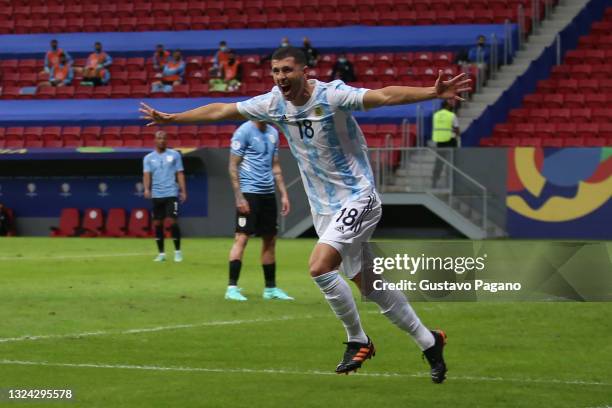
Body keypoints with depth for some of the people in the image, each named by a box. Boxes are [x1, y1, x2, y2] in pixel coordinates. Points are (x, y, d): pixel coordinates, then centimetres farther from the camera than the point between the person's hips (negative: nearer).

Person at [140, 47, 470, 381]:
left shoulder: (332, 96, -18)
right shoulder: (274, 103, 1)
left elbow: (384, 96, -32)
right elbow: (219, 111, 12)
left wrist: (433, 93, -47)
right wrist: (169, 118, 18)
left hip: (357, 200, -7)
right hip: (323, 209, 7)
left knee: (319, 267, -23)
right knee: (367, 285, 9)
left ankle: (357, 341, -4)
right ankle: (428, 342, 23)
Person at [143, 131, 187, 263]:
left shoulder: (174, 155, 7)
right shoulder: (149, 158, 9)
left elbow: (180, 174, 6)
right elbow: (146, 174, -2)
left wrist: (183, 191, -2)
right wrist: (147, 189, -19)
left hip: (171, 193, -2)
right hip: (156, 195, 2)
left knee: (172, 221, -11)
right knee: (157, 223, 3)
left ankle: (177, 251, 0)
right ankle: (161, 253, 12)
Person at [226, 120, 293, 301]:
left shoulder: (273, 133, 13)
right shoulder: (244, 132, -8)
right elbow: (233, 166, -9)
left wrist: (284, 194, 14)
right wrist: (239, 197, -15)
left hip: (268, 194, 7)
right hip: (249, 193, -7)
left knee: (270, 240, 9)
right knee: (242, 238, -10)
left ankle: (271, 288, 17)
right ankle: (232, 288, -9)